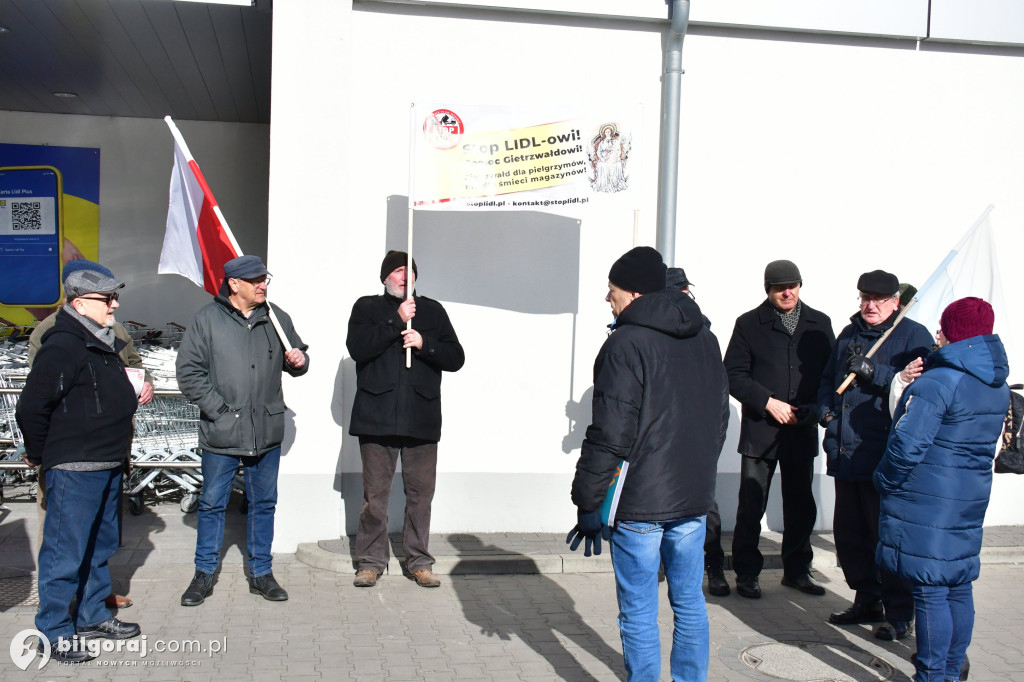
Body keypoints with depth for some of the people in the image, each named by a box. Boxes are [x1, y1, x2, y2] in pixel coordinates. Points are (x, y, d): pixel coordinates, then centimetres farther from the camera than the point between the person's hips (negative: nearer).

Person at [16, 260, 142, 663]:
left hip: (108, 467, 10)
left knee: (100, 547, 19)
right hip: (73, 469, -10)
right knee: (66, 552, -1)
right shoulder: (62, 347, -18)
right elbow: (31, 407, -17)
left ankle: (92, 615, 32)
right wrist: (40, 455, -7)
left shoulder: (105, 344, 12)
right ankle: (54, 633, 10)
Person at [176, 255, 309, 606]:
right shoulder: (207, 319, -4)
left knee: (264, 503, 12)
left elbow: (295, 361, 18)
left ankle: (261, 573, 25)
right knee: (212, 504, 8)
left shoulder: (277, 318, 6)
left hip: (267, 432, 3)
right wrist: (217, 409, -11)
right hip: (221, 433, -3)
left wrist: (300, 361, -6)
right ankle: (204, 575, 23)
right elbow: (188, 371, -5)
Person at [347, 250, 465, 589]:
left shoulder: (433, 310, 15)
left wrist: (424, 343, -8)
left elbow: (456, 358, 8)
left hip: (421, 417, 2)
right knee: (375, 494, 2)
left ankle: (419, 560, 16)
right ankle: (371, 560, 15)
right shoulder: (366, 307, 11)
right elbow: (357, 347, -8)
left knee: (421, 492, 4)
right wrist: (396, 321, -13)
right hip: (376, 417, -1)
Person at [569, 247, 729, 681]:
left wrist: (589, 505, -10)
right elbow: (719, 418, 19)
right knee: (689, 601, 17)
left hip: (639, 502, -7)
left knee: (638, 612, 4)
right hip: (693, 499, 7)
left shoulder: (627, 343, -13)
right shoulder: (704, 338, 11)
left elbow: (609, 435, -16)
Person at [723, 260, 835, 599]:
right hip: (760, 430, -3)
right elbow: (734, 375, -5)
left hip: (803, 431, 3)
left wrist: (816, 407, -7)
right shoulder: (749, 324, 0)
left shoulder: (819, 324, 9)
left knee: (801, 506, 13)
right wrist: (768, 402, -14)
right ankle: (747, 574, 14)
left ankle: (797, 570, 28)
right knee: (751, 507, 2)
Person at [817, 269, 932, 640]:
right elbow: (828, 379, 25)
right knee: (849, 531, 13)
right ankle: (867, 600, 29)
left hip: (886, 454, -6)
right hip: (845, 453, 7)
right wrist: (825, 410, 8)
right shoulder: (849, 334, 17)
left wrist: (875, 373, -23)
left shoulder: (913, 336, -2)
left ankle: (900, 613, 13)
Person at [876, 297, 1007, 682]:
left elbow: (907, 444, -22)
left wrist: (885, 482, -8)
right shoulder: (998, 385, 8)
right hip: (971, 499, 8)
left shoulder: (938, 382, -19)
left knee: (930, 591, -1)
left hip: (926, 502, -8)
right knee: (959, 587, 17)